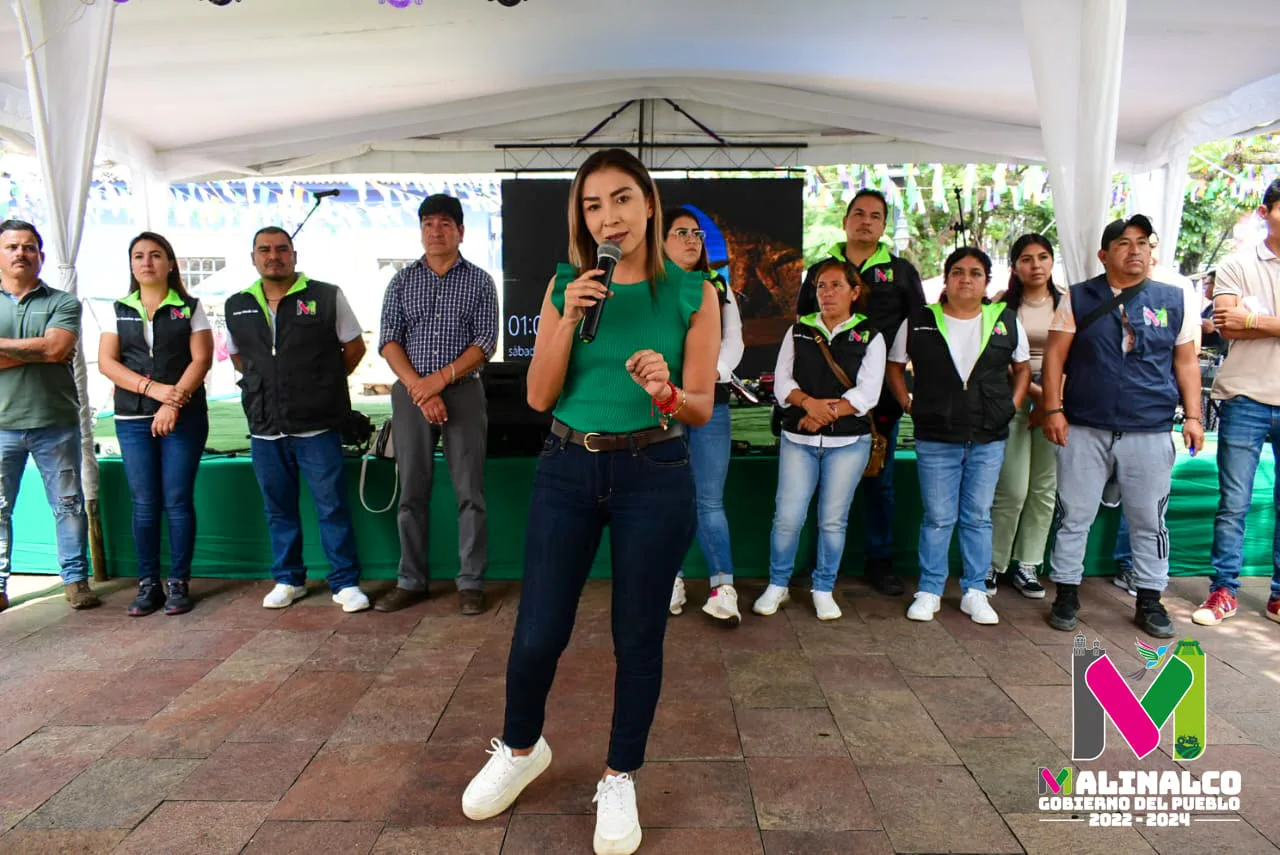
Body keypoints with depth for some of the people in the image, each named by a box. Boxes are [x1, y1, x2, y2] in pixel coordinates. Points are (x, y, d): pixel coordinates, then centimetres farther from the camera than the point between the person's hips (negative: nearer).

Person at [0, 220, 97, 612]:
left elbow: (56, 348, -14)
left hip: (56, 422, -1)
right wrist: (39, 351, -12)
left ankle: (76, 578, 16)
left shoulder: (63, 303, 3)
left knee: (69, 504, 6)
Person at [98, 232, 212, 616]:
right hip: (133, 419, 3)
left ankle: (179, 583, 7)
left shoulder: (190, 308, 5)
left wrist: (174, 402, -15)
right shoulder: (119, 310, 12)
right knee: (144, 504, 4)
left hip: (184, 417, -2)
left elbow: (202, 359, -4)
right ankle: (148, 585, 12)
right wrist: (153, 388, -11)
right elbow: (106, 361, 4)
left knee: (177, 501, -1)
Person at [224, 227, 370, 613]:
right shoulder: (237, 306, 9)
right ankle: (288, 580, 28)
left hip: (317, 426, -4)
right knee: (278, 509, 13)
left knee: (332, 506, 0)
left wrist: (325, 383, 7)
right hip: (265, 429, 4)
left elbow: (354, 347, 5)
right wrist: (265, 384, 12)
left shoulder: (326, 297, -3)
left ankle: (346, 582, 11)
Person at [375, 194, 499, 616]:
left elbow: (486, 342, -3)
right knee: (412, 491, 5)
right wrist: (419, 389, -10)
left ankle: (471, 582, 8)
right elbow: (388, 340, 3)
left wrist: (441, 379, -14)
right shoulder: (402, 281, 10)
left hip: (463, 391, -2)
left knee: (469, 491, -1)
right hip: (410, 392, 2)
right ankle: (411, 581, 17)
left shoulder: (479, 281, 5)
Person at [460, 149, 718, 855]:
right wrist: (568, 320, -13)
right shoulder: (565, 285, 3)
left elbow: (702, 408, -1)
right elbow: (539, 396, 0)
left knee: (638, 637, 9)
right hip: (567, 469, 2)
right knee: (538, 633, 6)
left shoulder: (693, 294, -2)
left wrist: (665, 393, -24)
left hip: (654, 476, -1)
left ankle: (620, 780, 33)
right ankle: (521, 749, 38)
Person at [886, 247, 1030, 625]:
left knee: (978, 518, 10)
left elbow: (1022, 367, 16)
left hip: (989, 440, 2)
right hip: (935, 439, -2)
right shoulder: (918, 322, -1)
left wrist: (1012, 405, 4)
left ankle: (975, 592, 22)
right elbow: (894, 366, 8)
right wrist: (909, 405, -1)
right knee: (938, 518, 4)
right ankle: (929, 591, 16)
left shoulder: (1007, 321, 5)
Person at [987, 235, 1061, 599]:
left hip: (1056, 399, 3)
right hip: (1013, 398, -3)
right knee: (1012, 490, -8)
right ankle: (992, 565, 6)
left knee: (1044, 488, 4)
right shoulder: (1003, 305, 3)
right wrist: (1035, 391, -11)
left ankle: (1026, 565, 15)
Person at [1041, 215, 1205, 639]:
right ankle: (1066, 595, 18)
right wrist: (1053, 409, -7)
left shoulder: (1174, 300, 8)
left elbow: (1186, 362, 10)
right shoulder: (1079, 298, 3)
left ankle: (1149, 602, 24)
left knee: (1149, 521, 10)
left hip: (1151, 433, 1)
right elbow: (1055, 355, 0)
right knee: (1074, 517, 5)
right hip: (1084, 431, -1)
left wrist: (1192, 416, 3)